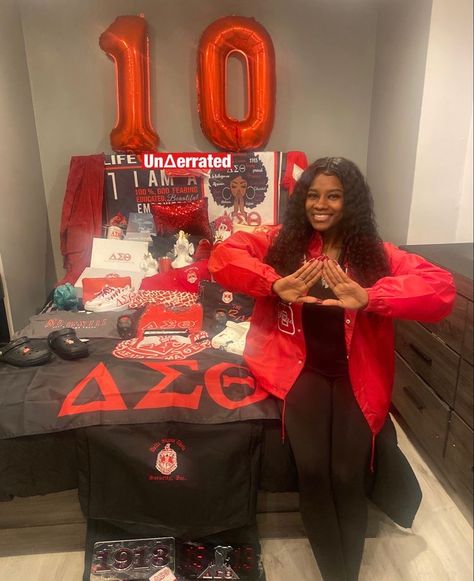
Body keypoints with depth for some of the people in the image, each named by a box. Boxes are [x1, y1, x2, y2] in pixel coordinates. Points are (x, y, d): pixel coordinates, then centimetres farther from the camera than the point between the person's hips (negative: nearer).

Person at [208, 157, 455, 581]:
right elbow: (223, 256, -8)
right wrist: (275, 284, -24)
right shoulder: (281, 240, 3)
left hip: (354, 373, 1)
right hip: (300, 366, 0)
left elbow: (442, 288, -11)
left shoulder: (375, 252, 2)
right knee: (313, 468, -17)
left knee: (347, 476, -10)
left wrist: (369, 297, -28)